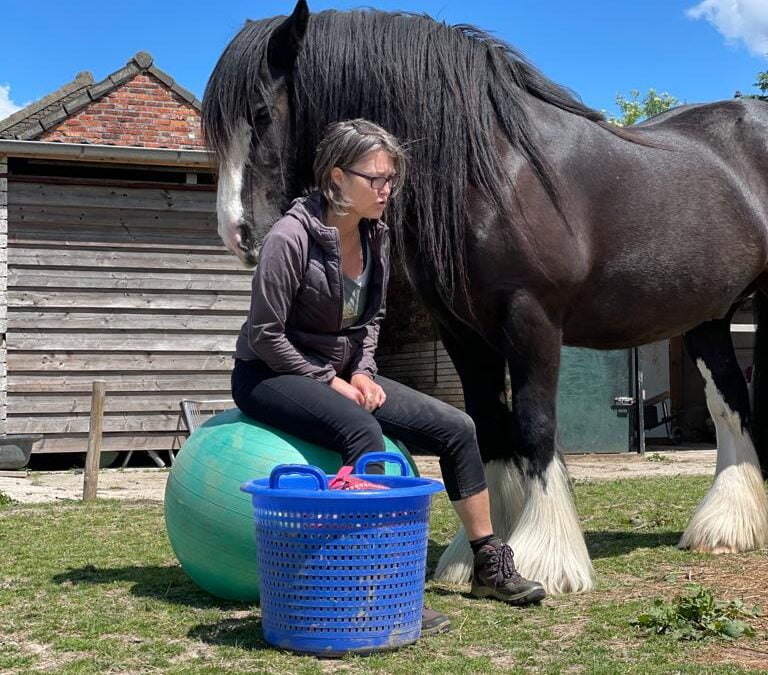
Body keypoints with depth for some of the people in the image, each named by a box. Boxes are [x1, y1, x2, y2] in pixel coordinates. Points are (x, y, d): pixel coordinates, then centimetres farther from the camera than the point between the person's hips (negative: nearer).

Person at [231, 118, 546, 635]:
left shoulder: (376, 236, 0)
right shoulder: (291, 237, -22)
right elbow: (266, 336, -19)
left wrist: (362, 373, -3)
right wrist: (331, 382, -17)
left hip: (341, 374, 8)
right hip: (271, 375, -7)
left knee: (456, 427, -4)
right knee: (362, 430, -37)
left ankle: (491, 566, 8)